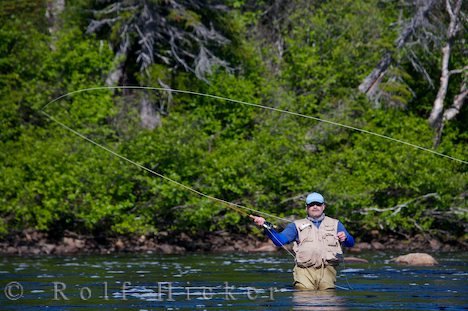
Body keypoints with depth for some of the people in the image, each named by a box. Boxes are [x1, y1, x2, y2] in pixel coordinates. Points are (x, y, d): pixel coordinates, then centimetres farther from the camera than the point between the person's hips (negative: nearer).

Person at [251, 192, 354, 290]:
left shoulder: (335, 224, 22)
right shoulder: (297, 225, 21)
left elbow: (350, 243, 13)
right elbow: (279, 240, 9)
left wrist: (345, 237, -12)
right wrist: (265, 225, -6)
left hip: (327, 270, 1)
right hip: (304, 271, -1)